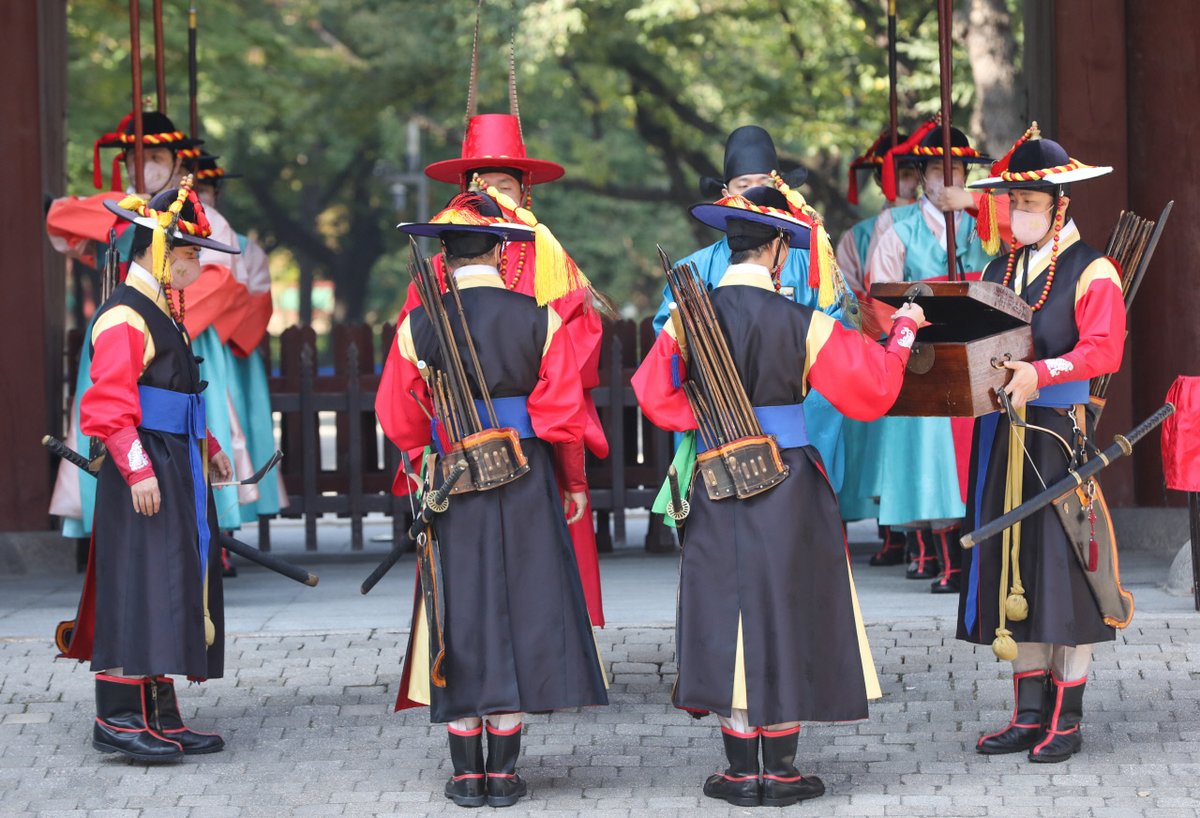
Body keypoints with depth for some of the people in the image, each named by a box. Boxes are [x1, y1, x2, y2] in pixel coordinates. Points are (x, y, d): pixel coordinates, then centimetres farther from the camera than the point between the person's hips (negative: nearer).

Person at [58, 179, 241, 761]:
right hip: (145, 475, -10)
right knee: (139, 589, -10)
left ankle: (160, 716, 15)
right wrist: (138, 470, -24)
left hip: (179, 472, 10)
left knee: (173, 592, 11)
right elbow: (111, 404, -19)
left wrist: (207, 447, 22)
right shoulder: (125, 318, -14)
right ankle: (119, 718, -8)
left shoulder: (163, 311, 17)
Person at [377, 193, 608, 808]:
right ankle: (503, 774, 7)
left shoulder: (418, 325, -5)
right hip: (526, 492, 0)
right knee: (521, 615, 6)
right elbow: (564, 415, -5)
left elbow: (399, 420, 1)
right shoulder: (538, 320, -6)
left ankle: (466, 774, 8)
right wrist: (574, 483, 10)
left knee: (461, 619, 7)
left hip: (451, 491, 0)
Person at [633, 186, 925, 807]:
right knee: (785, 613, 6)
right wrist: (902, 332, 10)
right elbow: (872, 388, -5)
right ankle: (779, 770, 9)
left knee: (727, 617, 8)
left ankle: (742, 771, 10)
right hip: (788, 488, -2)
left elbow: (654, 394, -5)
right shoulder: (802, 323, -11)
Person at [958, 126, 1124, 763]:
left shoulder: (1091, 273, -5)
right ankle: (1029, 714, 13)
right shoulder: (997, 271, 16)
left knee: (1063, 569, -4)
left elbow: (1103, 350, -17)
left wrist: (1040, 373, -30)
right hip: (1004, 441, 6)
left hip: (1062, 440, -6)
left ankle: (1066, 721, 2)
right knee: (1014, 573, 7)